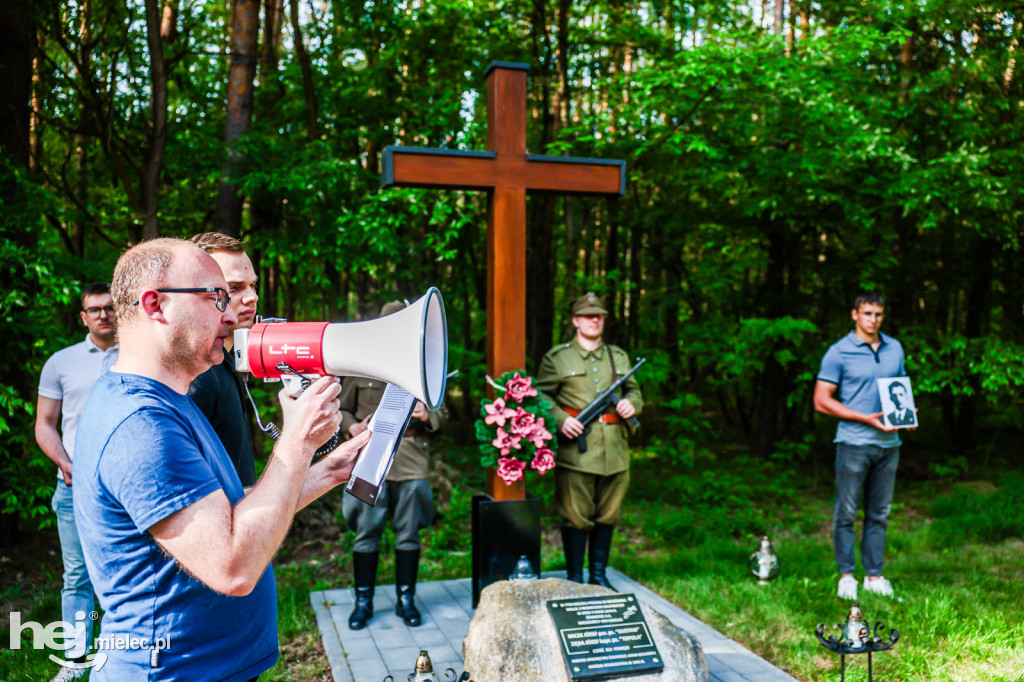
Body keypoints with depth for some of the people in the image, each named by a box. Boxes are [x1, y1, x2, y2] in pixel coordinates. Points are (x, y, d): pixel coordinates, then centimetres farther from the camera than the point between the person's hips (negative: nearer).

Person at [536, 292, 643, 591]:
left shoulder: (619, 357, 16)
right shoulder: (556, 358, 2)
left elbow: (634, 390, 23)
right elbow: (540, 396, 1)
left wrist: (631, 403, 0)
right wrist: (560, 419, -14)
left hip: (614, 450, 5)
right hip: (575, 450, -4)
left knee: (607, 515, 12)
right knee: (576, 517, 0)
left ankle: (599, 576, 26)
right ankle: (574, 579, 14)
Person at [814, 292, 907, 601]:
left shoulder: (895, 348, 12)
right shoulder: (839, 352, -5)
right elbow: (821, 401, -7)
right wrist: (866, 418, -14)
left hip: (888, 443, 5)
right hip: (854, 442, -5)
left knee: (879, 514, 11)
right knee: (846, 513, 0)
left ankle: (874, 576, 21)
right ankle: (846, 576, 12)